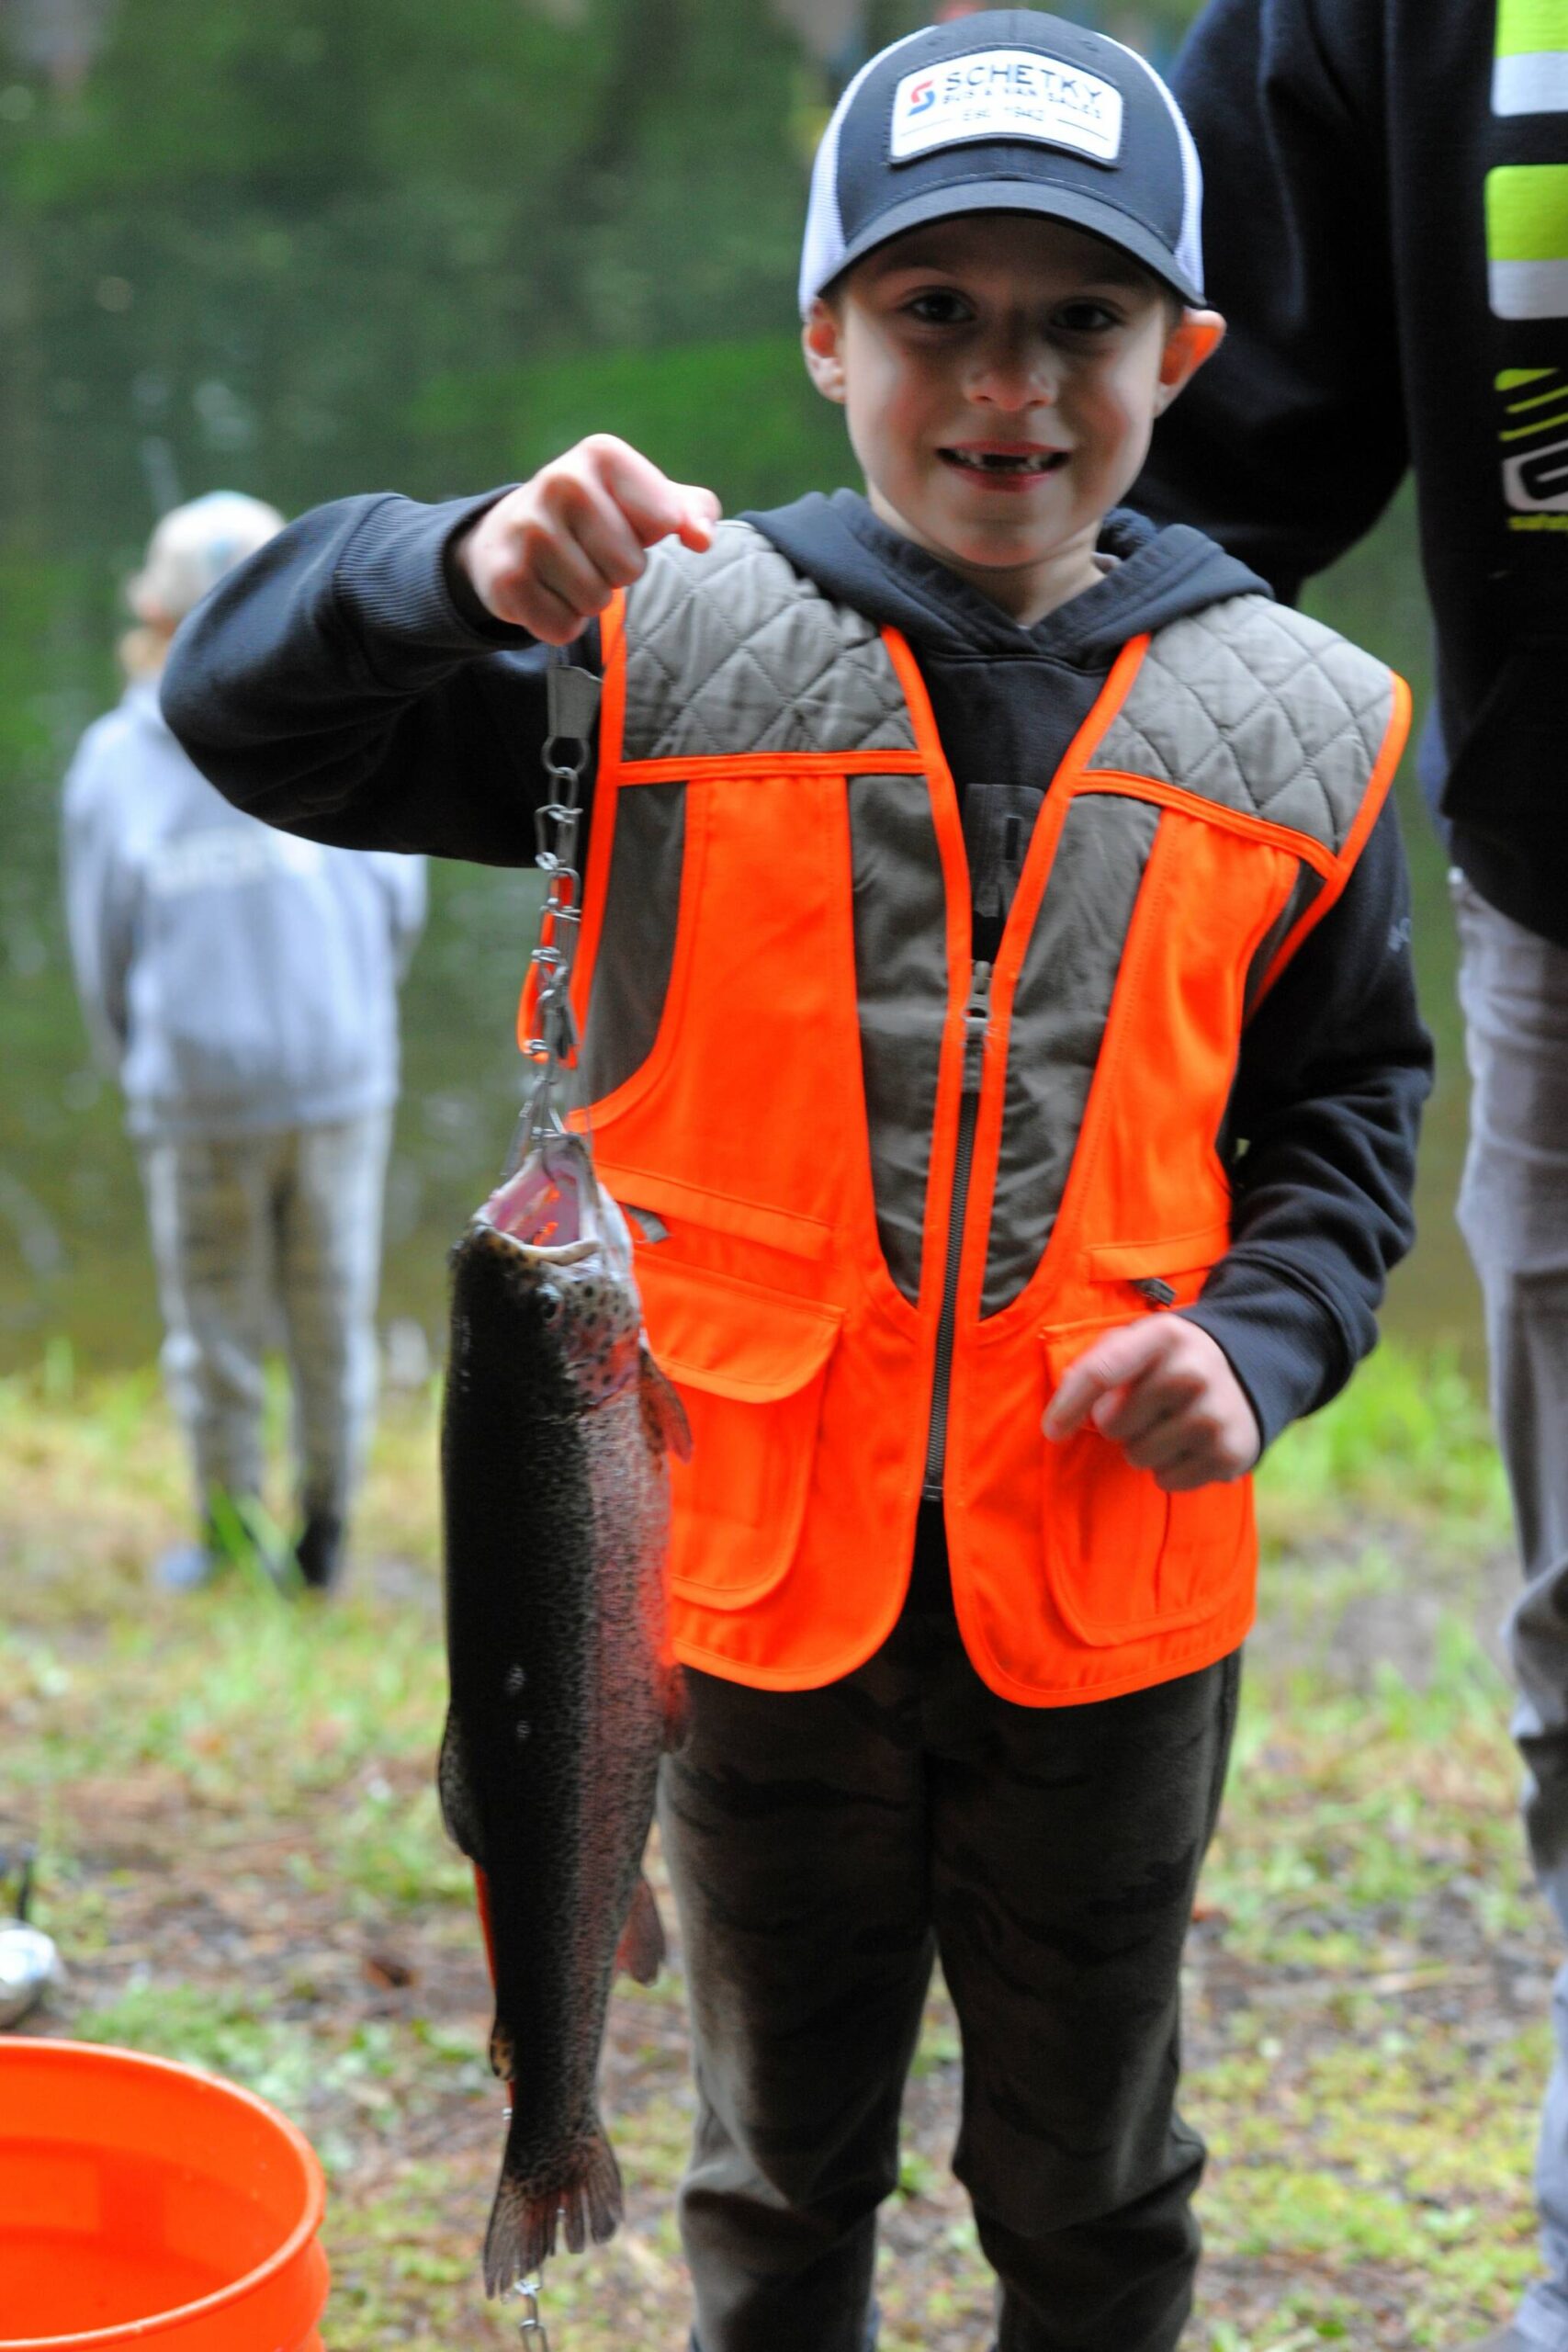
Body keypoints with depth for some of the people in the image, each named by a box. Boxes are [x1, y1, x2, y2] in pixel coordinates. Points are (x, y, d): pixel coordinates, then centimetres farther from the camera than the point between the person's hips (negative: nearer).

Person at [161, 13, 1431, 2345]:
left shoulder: (1292, 722, -1)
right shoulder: (664, 653, -6)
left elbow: (1347, 1104, 10)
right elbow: (247, 707, -6)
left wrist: (1257, 1344, -9)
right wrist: (466, 575, -27)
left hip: (1115, 1592, 1)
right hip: (758, 1564, 0)